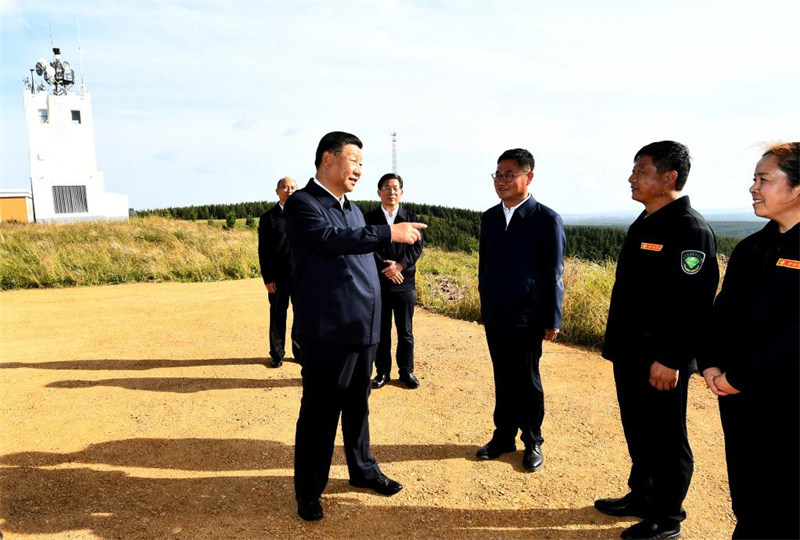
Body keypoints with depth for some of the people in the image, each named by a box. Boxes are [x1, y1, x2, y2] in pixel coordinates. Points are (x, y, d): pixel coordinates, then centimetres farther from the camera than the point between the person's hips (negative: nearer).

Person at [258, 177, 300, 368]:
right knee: (277, 317, 7)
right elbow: (263, 251, 1)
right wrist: (267, 278, -5)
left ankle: (299, 351, 19)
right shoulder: (268, 217, 3)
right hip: (278, 277, -1)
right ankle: (277, 354, 19)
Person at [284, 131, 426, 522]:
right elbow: (330, 240, -25)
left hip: (364, 327, 7)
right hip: (328, 329, -7)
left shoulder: (352, 209, 17)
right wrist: (389, 233, -26)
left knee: (357, 405, 19)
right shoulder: (301, 204, -8)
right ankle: (308, 492, 19)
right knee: (320, 411, 3)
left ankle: (362, 469, 36)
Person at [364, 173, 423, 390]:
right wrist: (385, 269, -15)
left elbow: (417, 246, -2)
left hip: (405, 282, 1)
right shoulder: (369, 218, 3)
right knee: (381, 330, 7)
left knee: (405, 330, 7)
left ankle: (406, 371, 18)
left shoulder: (411, 217, 7)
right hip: (377, 283, 0)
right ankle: (382, 371, 18)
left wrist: (399, 265, -16)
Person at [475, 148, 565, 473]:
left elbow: (554, 274, -8)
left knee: (527, 382, 8)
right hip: (494, 317, 5)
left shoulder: (547, 220, -9)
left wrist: (552, 320, -8)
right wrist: (485, 302, 13)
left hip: (527, 317, -5)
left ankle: (532, 442, 25)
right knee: (503, 379, 15)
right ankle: (504, 436, 29)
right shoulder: (490, 217, 7)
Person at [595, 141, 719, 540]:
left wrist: (670, 359, -24)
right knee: (638, 431, 20)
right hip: (630, 353, 9)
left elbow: (692, 303, -23)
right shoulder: (643, 225, 12)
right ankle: (641, 496, 38)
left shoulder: (690, 230, -17)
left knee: (666, 438, 6)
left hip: (660, 360, -9)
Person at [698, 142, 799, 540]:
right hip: (737, 398, 6)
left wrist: (741, 378, -17)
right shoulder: (750, 249, 9)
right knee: (746, 501, 18)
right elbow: (722, 313, 11)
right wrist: (710, 364, -2)